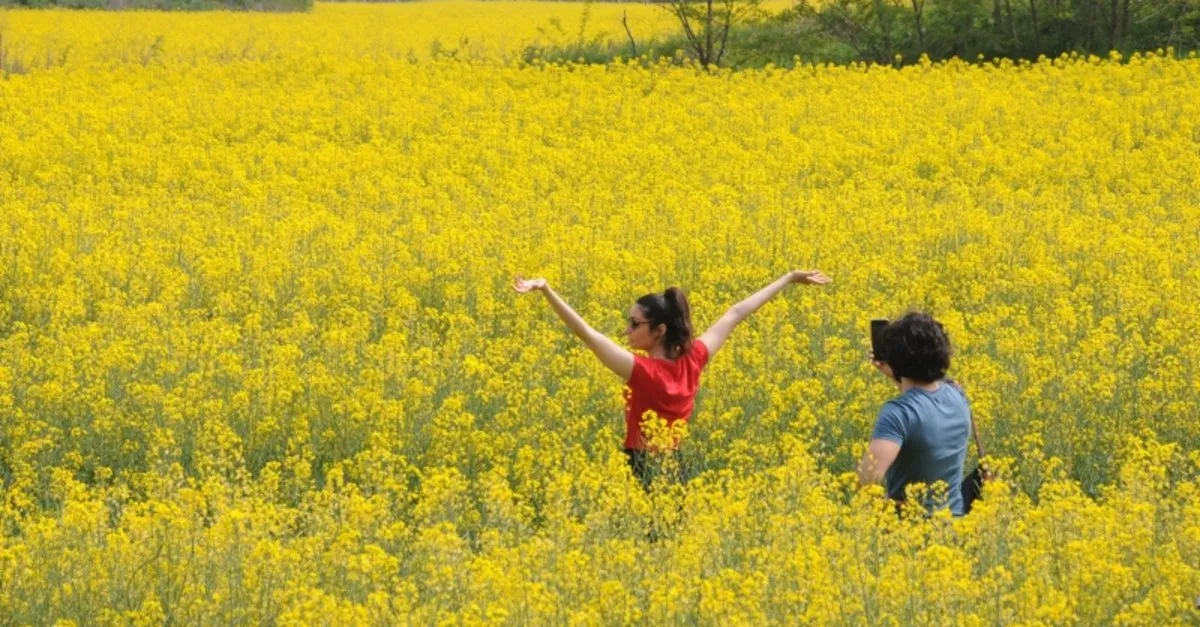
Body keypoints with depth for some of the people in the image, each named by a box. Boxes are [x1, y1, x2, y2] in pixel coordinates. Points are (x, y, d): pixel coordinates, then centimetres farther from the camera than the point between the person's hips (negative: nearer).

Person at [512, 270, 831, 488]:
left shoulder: (643, 371, -18)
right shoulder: (693, 361, -1)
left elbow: (588, 334, -27)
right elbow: (735, 315, 10)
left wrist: (546, 291, -33)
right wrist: (788, 279, 22)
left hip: (643, 474, -7)